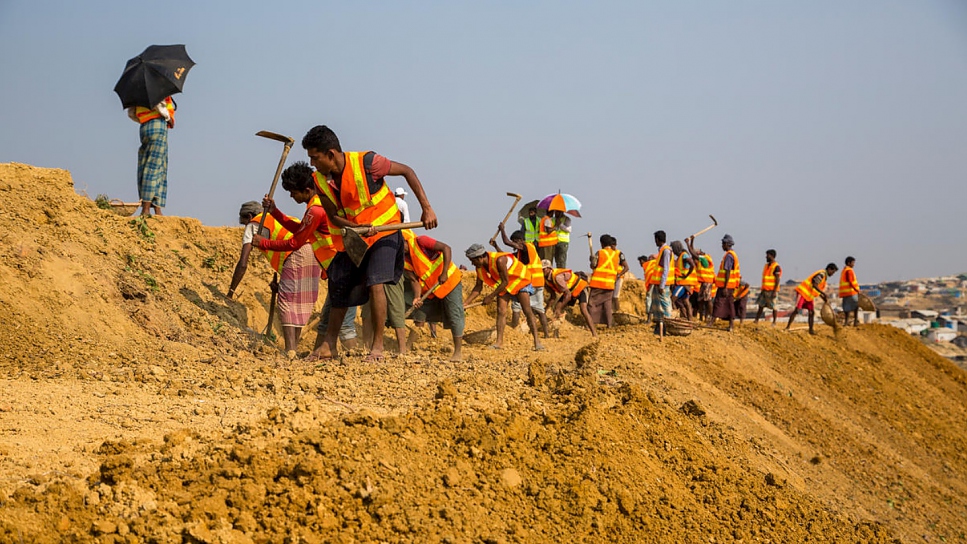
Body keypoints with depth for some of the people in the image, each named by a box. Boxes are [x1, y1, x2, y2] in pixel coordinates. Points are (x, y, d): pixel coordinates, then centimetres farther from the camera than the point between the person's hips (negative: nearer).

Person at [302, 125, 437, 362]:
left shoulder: (365, 163, -25)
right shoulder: (321, 181, -9)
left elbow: (407, 171, -15)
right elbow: (333, 217, -3)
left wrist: (426, 208, -18)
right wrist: (358, 227, -24)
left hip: (385, 232, -6)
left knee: (375, 284, -21)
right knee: (340, 287, 8)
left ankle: (377, 346, -13)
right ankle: (329, 344, 21)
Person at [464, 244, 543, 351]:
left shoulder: (499, 260, -35)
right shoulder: (480, 267, -12)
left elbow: (505, 282, -29)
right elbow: (478, 287, -3)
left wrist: (491, 297, -25)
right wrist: (465, 303, -10)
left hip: (520, 279, -7)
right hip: (503, 284, 7)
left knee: (527, 310, -15)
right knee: (501, 311, -6)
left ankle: (536, 341, -16)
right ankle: (499, 342, -6)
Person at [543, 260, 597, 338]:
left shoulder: (557, 277, -36)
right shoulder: (547, 279, -8)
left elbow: (568, 295, -37)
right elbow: (553, 294, 6)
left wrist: (560, 309, -32)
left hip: (581, 289, -9)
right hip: (570, 291, 9)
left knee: (583, 310, -26)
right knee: (556, 308, 0)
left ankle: (594, 334, -26)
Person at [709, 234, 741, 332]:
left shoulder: (728, 256, -16)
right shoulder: (733, 255, 17)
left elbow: (728, 272, -21)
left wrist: (725, 287, -22)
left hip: (726, 285, -10)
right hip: (731, 285, 10)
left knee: (718, 303, -9)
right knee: (729, 303, 9)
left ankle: (711, 322, -11)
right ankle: (731, 324, 9)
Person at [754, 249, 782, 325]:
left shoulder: (776, 267, -11)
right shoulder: (766, 265, 16)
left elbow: (777, 280, -15)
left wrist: (775, 291, -21)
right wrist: (762, 289, 19)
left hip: (772, 290, -8)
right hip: (765, 290, 8)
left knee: (773, 307, -2)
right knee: (761, 305, 4)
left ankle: (774, 322, 6)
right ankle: (756, 320, 4)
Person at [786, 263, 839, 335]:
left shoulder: (824, 277, 17)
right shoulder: (821, 274, -13)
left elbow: (818, 291, 17)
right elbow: (814, 285, -24)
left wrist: (825, 299, 6)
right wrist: (823, 293, -26)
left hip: (809, 296, 10)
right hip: (803, 291, -10)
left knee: (812, 312, 3)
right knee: (797, 310, -14)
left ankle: (811, 330, 8)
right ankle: (787, 327, -12)